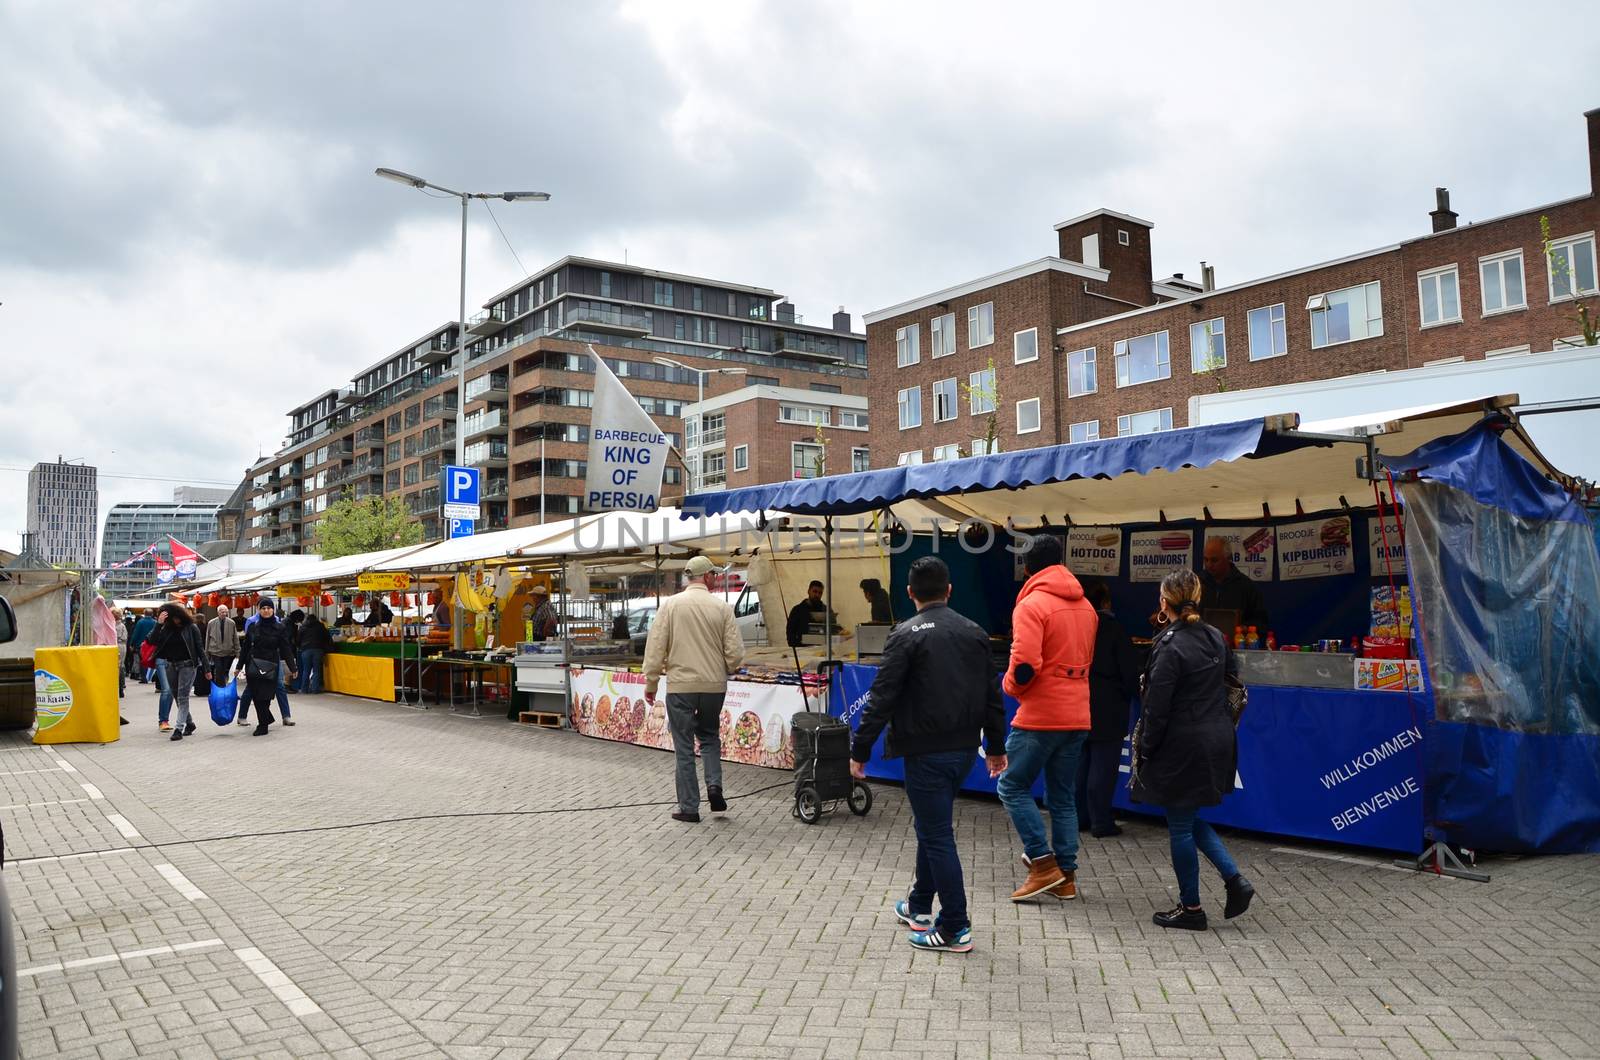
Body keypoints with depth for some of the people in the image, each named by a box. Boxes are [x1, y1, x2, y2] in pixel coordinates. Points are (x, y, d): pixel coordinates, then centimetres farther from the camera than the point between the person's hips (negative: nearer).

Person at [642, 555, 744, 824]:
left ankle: (689, 808, 10)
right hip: (714, 686, 1)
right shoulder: (721, 608, -3)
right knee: (709, 736, 23)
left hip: (680, 685, -1)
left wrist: (651, 684, 4)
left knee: (684, 746, 7)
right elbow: (736, 653, -4)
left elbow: (655, 649, -6)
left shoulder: (671, 605, -5)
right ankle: (714, 784, 4)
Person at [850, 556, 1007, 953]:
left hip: (926, 752, -7)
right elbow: (992, 695, 12)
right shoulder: (975, 632, 7)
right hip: (965, 749, 7)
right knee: (931, 826, 21)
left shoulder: (907, 635, -11)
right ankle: (919, 907, 33)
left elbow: (882, 698, -14)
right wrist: (996, 746, 22)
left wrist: (860, 750, -8)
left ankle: (955, 929, 6)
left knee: (937, 835, 1)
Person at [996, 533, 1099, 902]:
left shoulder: (1032, 605, -13)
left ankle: (1043, 863, 1)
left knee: (1012, 786, 5)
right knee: (1063, 796, 13)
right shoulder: (1086, 607, 10)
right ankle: (1066, 877, 16)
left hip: (1040, 716, -7)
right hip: (1077, 716, 7)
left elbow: (1024, 665, -22)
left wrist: (1011, 685, -2)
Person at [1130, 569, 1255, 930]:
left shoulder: (1170, 647, -18)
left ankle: (1190, 907, 15)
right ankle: (1235, 880, 12)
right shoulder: (1216, 639, 6)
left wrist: (1144, 751, -9)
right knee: (1190, 819, 22)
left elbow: (1157, 708, -17)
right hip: (1217, 742, 8)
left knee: (1180, 826, 5)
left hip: (1182, 748, -8)